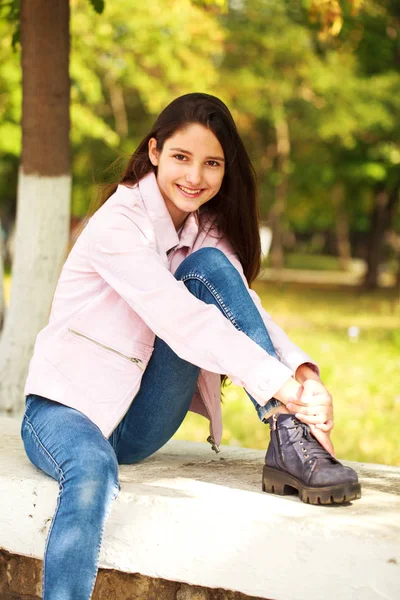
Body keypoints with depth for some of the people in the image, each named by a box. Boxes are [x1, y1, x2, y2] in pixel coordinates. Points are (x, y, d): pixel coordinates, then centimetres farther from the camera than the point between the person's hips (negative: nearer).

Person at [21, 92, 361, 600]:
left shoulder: (207, 230, 4)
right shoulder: (118, 224, -17)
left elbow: (246, 311, -8)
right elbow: (180, 319, -29)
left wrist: (303, 373, -29)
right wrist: (282, 386, -36)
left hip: (141, 424, 5)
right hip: (68, 408, -5)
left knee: (211, 267, -15)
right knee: (92, 469, -41)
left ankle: (289, 444, -24)